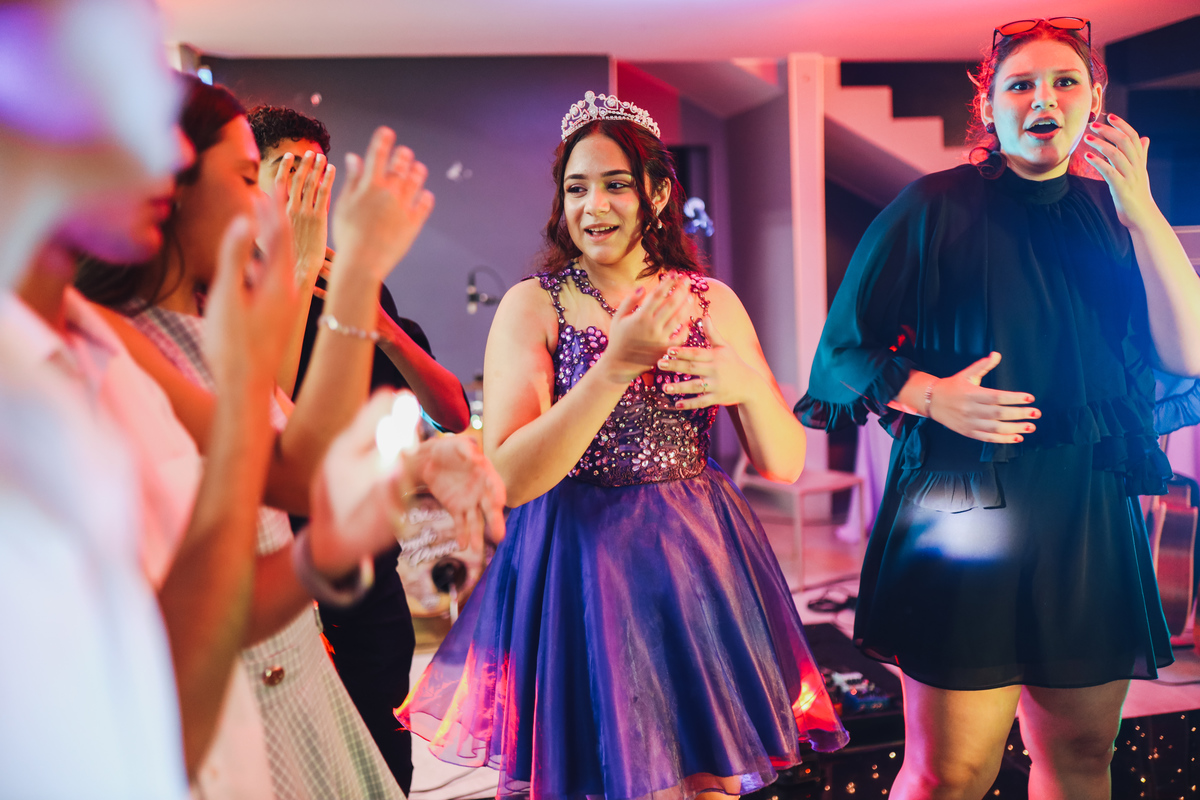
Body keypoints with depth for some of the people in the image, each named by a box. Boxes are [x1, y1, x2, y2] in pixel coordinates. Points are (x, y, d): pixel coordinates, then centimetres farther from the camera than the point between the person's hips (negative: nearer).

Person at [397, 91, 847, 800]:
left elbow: (785, 463, 2)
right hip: (573, 572, -2)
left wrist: (749, 384, -19)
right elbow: (509, 476, -17)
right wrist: (615, 366, -25)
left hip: (693, 567, 3)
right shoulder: (533, 304, -5)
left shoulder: (712, 302, 4)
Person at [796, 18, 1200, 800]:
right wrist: (932, 395, -17)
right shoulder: (935, 207, 1)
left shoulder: (1113, 215, 12)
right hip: (968, 508, -4)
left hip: (1094, 514, 4)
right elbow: (845, 351, 0)